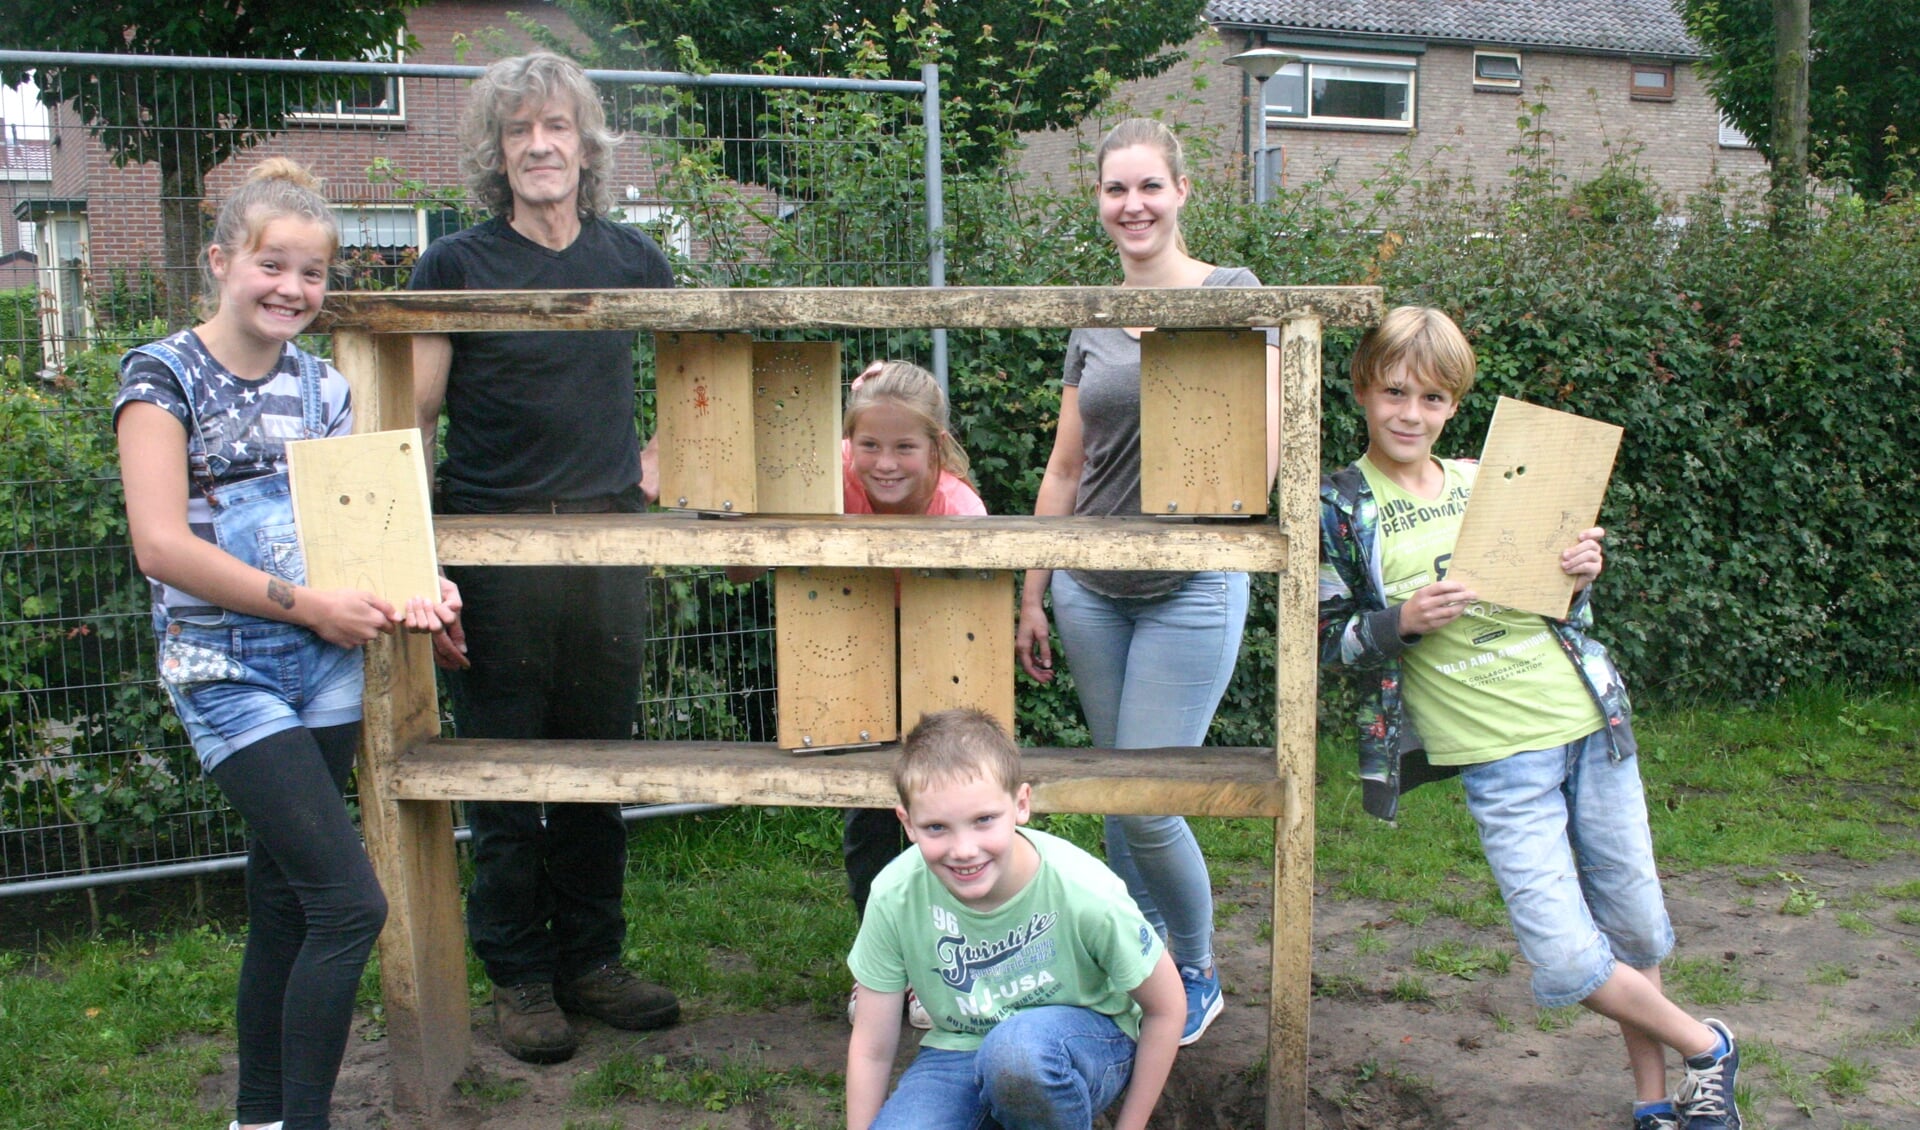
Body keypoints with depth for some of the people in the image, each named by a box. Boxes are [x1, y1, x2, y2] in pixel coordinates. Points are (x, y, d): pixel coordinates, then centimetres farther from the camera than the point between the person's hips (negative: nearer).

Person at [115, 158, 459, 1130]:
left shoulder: (323, 386, 11)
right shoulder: (164, 375, -5)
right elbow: (160, 545, -13)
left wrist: (411, 589, -7)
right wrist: (306, 603, -15)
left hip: (327, 668, 6)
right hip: (226, 673, -5)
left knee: (284, 903, 14)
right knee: (351, 904, -13)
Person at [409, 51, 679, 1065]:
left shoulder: (632, 259, 8)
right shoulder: (455, 266, -2)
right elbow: (412, 424, -4)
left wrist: (659, 459, 9)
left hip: (608, 546, 3)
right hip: (494, 550, -3)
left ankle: (591, 960, 25)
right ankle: (519, 979, 19)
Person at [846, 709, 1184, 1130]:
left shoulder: (1085, 892, -26)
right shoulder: (894, 897, -20)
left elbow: (1167, 1007, -8)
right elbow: (871, 1049, -8)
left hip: (1084, 1038, -2)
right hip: (958, 1047, 3)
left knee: (1015, 1048, -37)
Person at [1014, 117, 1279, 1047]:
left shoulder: (1231, 294, -3)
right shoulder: (1091, 320, 11)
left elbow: (1263, 455, -7)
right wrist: (1032, 596, 14)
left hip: (1190, 590, -5)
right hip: (1091, 588, 5)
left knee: (1147, 803, -6)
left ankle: (1198, 977, 18)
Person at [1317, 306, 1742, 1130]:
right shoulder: (1340, 509, -2)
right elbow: (1328, 641, -2)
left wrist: (1580, 579, -5)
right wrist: (1406, 621, -19)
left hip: (1588, 720, 4)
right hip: (1499, 759, -3)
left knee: (1634, 927, 12)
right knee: (1567, 963, -8)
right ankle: (1702, 1046, 19)